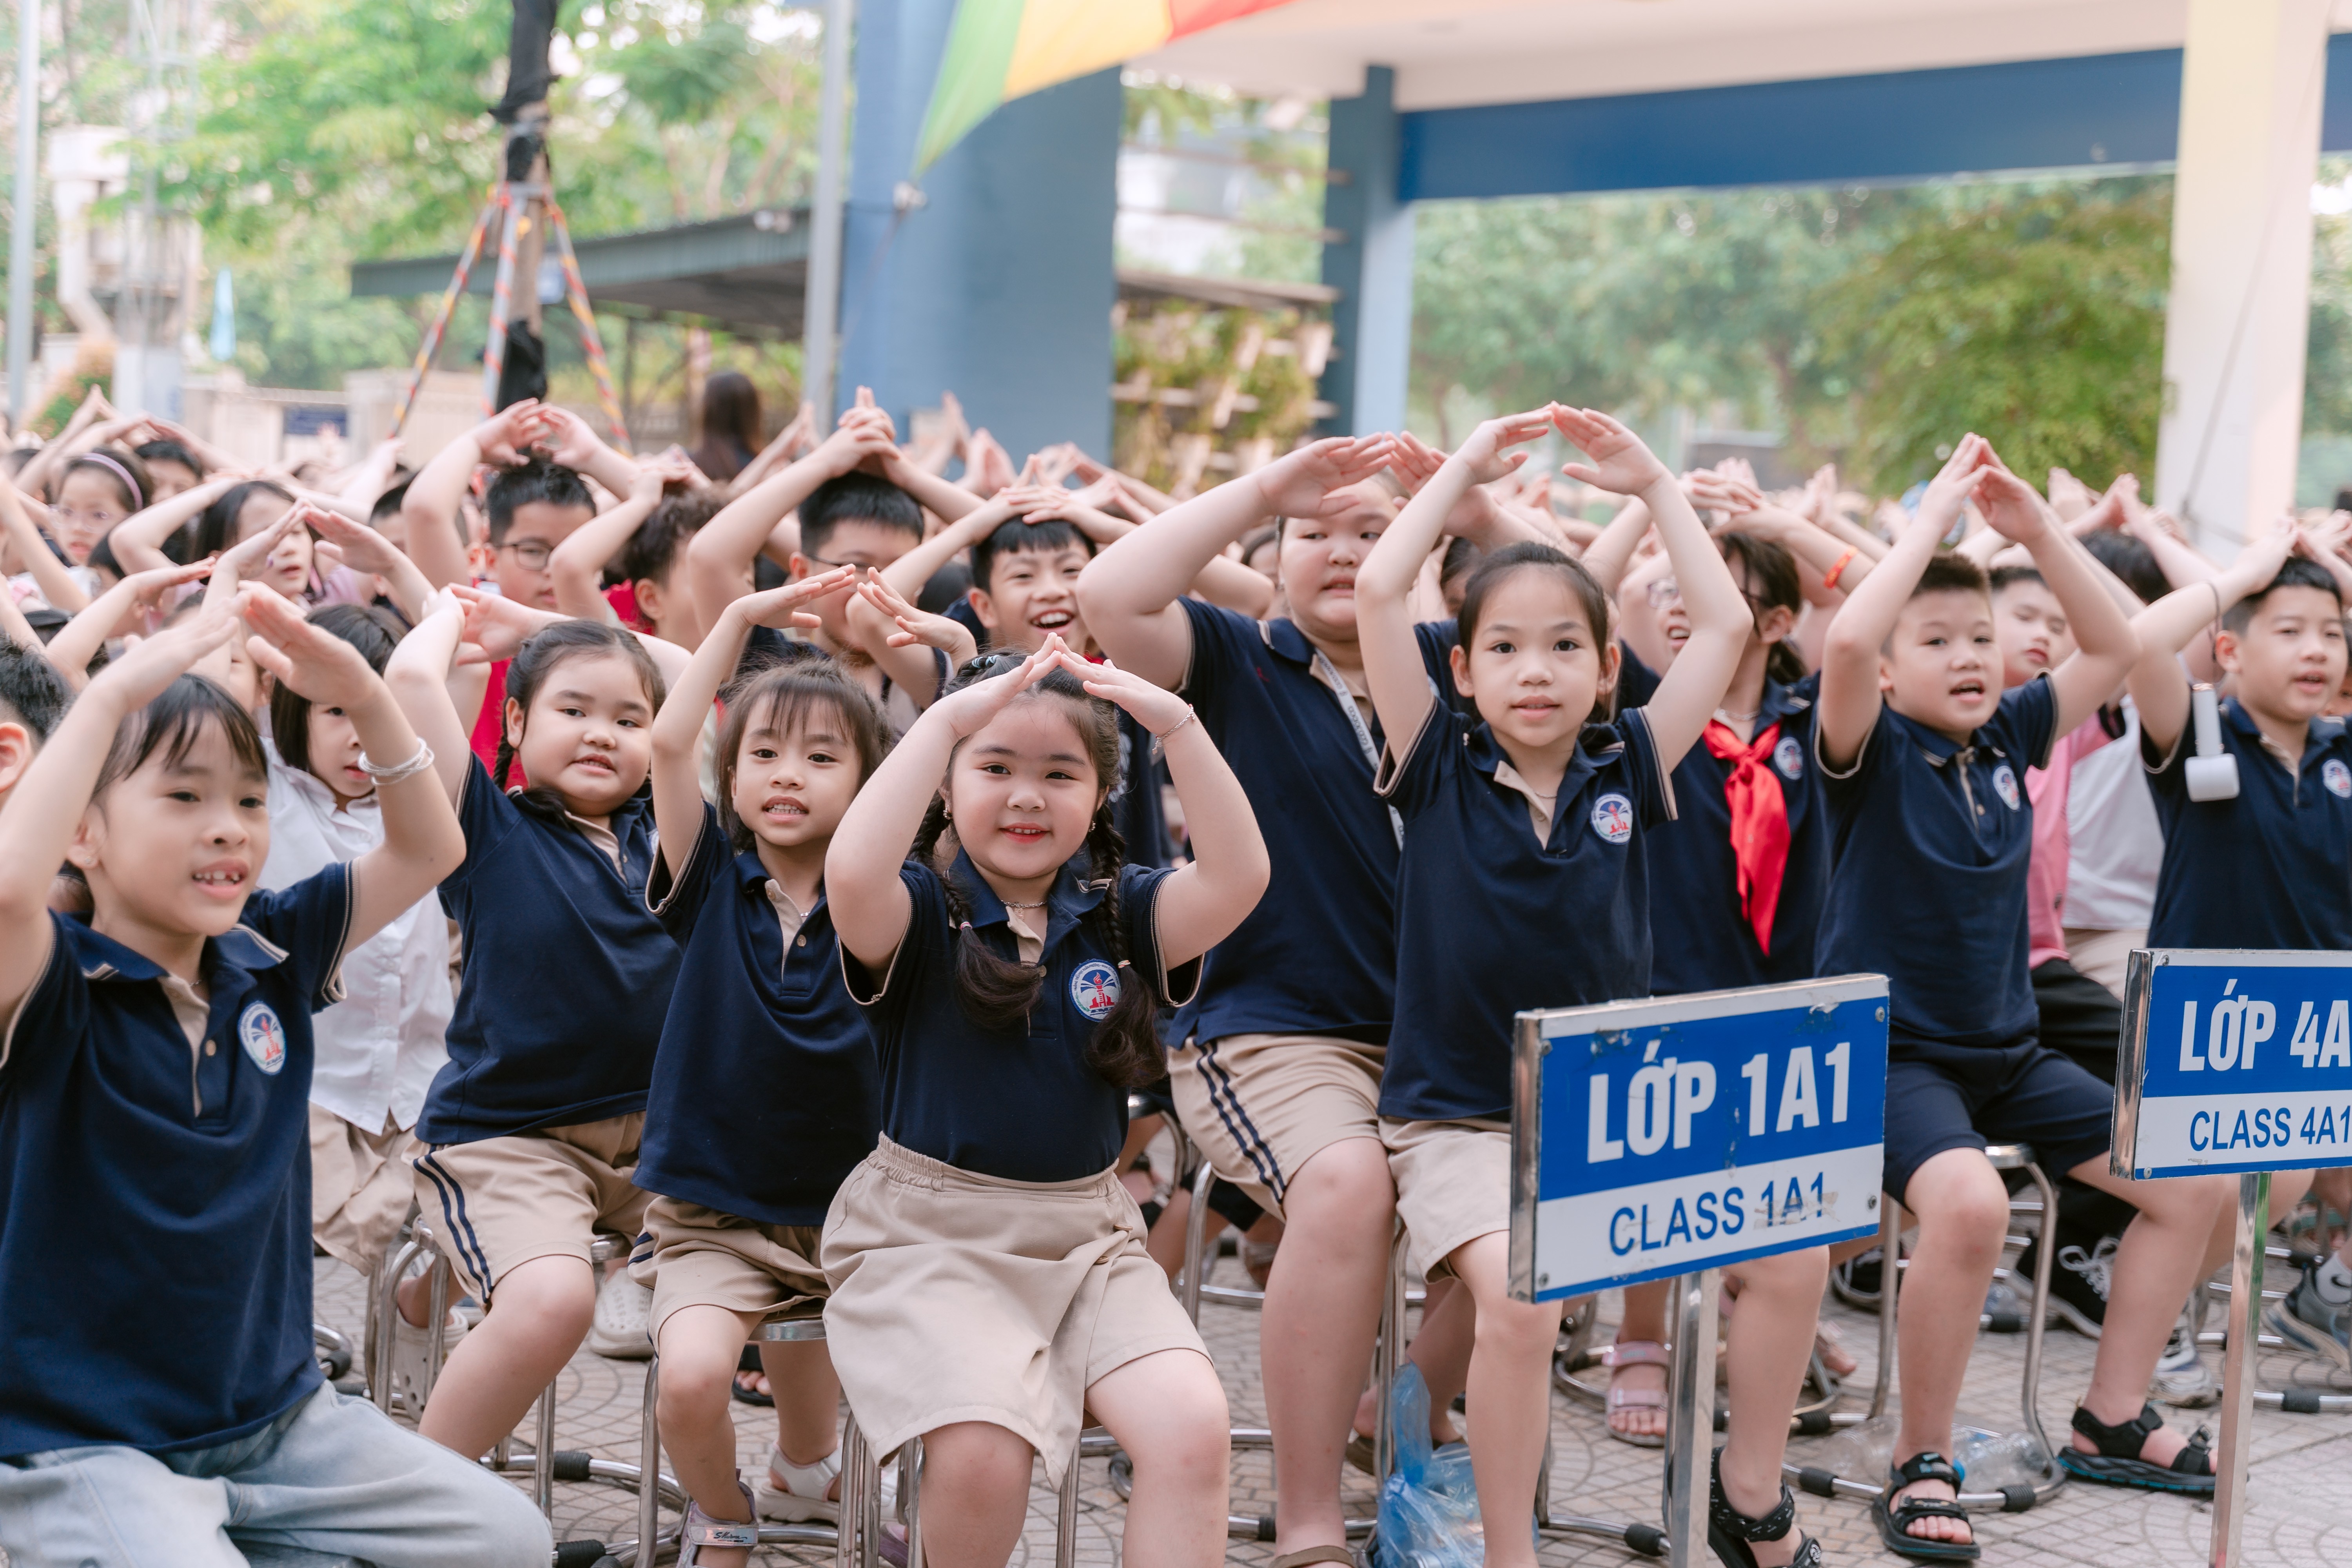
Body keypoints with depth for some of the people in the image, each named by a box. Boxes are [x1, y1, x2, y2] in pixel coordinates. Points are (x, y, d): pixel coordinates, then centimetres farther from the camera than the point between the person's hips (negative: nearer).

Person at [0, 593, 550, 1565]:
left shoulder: (269, 960, 3)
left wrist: (364, 697, -11)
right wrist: (115, 694, -33)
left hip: (279, 1414, 6)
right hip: (87, 1445, -6)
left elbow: (430, 850, 5)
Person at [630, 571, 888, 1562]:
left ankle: (804, 1475, 25)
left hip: (846, 1214, 2)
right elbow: (670, 743, -14)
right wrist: (742, 618, -12)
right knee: (693, 1373, -27)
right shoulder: (714, 881, -2)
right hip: (708, 1212, -2)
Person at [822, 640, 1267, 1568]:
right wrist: (946, 718, -26)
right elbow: (850, 873, -28)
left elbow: (1239, 877, -12)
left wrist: (1177, 725, -19)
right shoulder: (918, 910, -4)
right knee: (982, 1448, -28)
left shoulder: (1119, 913, 6)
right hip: (929, 1236, -3)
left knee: (1193, 1425, -22)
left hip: (1086, 1234, 3)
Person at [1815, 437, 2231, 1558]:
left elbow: (2114, 649, 7)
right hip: (1890, 1047, -7)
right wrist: (1934, 517, -24)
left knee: (2195, 1180, 4)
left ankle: (2112, 1421, 17)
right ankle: (1921, 1466, -17)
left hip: (2008, 1047, 7)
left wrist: (2037, 532, -4)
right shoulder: (1870, 749, -12)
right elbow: (1845, 641, -32)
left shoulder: (2009, 737, 6)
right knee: (1969, 1202, -35)